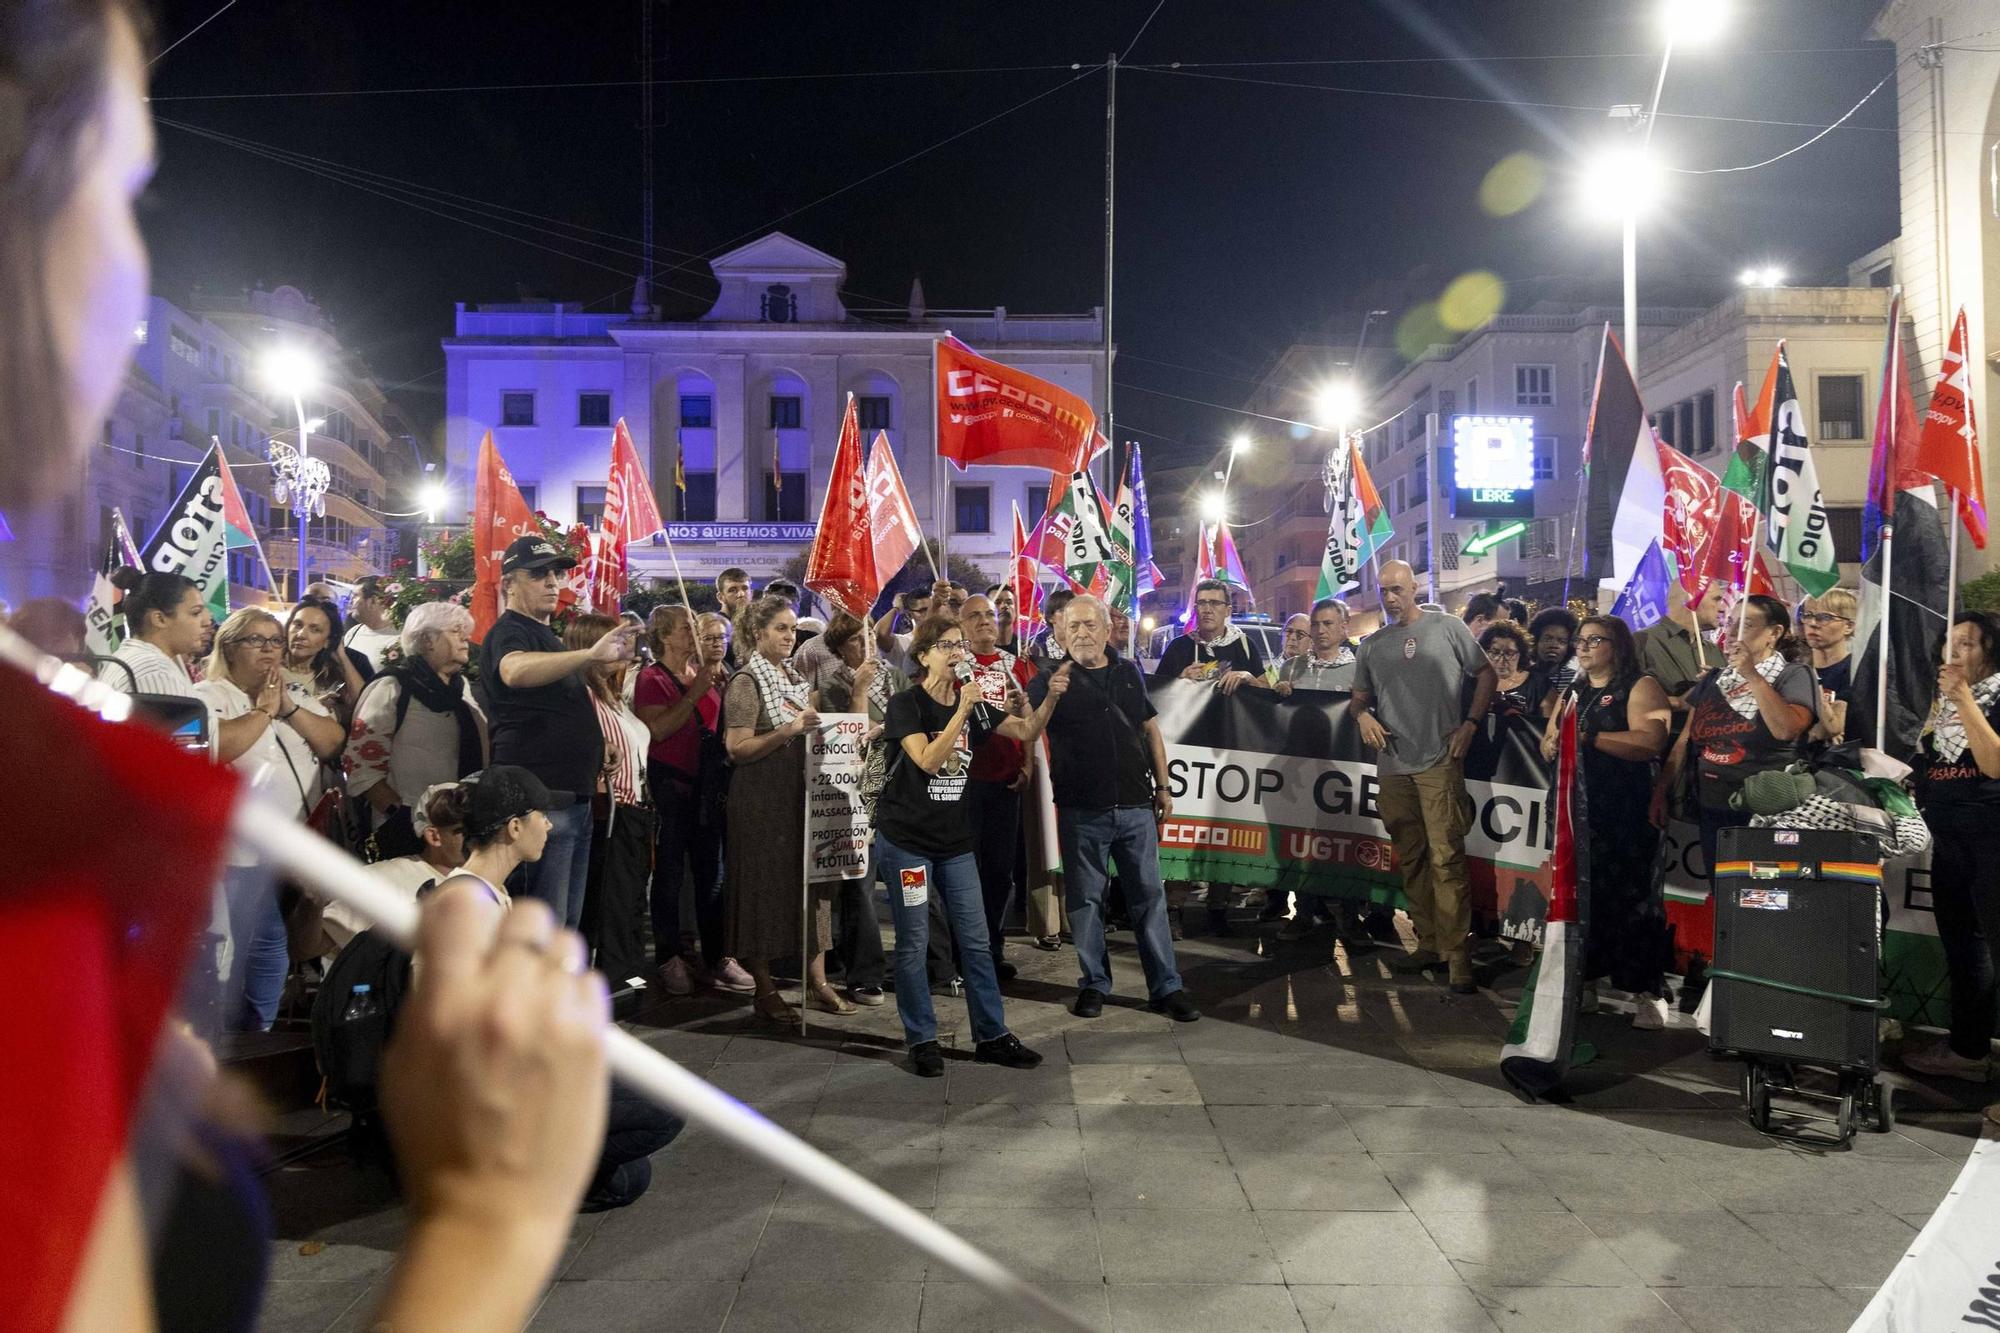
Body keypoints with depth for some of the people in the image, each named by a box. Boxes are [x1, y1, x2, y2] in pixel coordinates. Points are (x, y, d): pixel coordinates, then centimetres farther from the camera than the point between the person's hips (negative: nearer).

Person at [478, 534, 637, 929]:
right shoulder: (509, 632, -10)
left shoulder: (545, 635, 21)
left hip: (574, 796, 10)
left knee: (568, 921, 16)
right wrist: (590, 654, -49)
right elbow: (516, 671, -36)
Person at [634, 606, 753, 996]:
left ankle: (713, 957, 15)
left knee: (711, 874, 8)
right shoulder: (652, 678, -5)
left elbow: (719, 723, 18)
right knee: (670, 875, 1)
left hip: (706, 784, 6)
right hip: (669, 784, -6)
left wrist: (721, 687, 3)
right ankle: (669, 958, 13)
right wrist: (695, 693, -18)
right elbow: (657, 729, -19)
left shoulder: (704, 675, 14)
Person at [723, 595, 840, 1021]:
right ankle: (765, 990, 9)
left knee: (812, 881, 6)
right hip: (762, 798, -7)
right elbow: (737, 749, -15)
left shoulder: (796, 678, 14)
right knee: (765, 885, -1)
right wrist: (787, 731, -23)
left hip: (801, 793, 7)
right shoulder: (746, 683, -8)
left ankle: (816, 981, 14)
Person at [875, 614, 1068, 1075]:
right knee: (914, 944, 3)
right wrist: (963, 710, -26)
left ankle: (991, 1036, 16)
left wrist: (1050, 697, -16)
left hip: (955, 841, 5)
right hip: (905, 839, -5)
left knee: (976, 941, 7)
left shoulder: (973, 703, 6)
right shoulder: (906, 704, -10)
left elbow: (1026, 731, 2)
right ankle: (921, 1040, 15)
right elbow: (928, 760, -23)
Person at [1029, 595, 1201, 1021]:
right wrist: (1052, 696, -26)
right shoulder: (1052, 680, -1)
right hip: (1081, 810, -2)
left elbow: (1150, 728, 17)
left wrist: (1162, 785, 13)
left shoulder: (1129, 673, 9)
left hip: (1135, 806, 2)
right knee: (1085, 899, 7)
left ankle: (1167, 987, 14)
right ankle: (1093, 984, 20)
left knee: (1149, 897, 6)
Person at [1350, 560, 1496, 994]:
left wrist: (1470, 723, -3)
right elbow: (1360, 697, 19)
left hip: (1439, 762, -4)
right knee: (1410, 859, 10)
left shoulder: (1447, 628, 3)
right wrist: (1363, 716, -4)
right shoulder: (1371, 645, 13)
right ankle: (1428, 943, 20)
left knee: (1446, 857, -10)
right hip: (1392, 765, 5)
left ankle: (1456, 953, -5)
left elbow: (1485, 674, 7)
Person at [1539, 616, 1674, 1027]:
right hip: (1575, 807, 6)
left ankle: (1646, 992, 0)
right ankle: (1582, 981, 16)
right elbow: (1547, 743, 17)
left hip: (1625, 812, -6)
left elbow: (1651, 742, -17)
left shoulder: (1640, 688, -2)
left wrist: (1588, 736, -21)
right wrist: (1552, 745, -7)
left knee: (1629, 896, -6)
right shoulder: (1572, 692, 19)